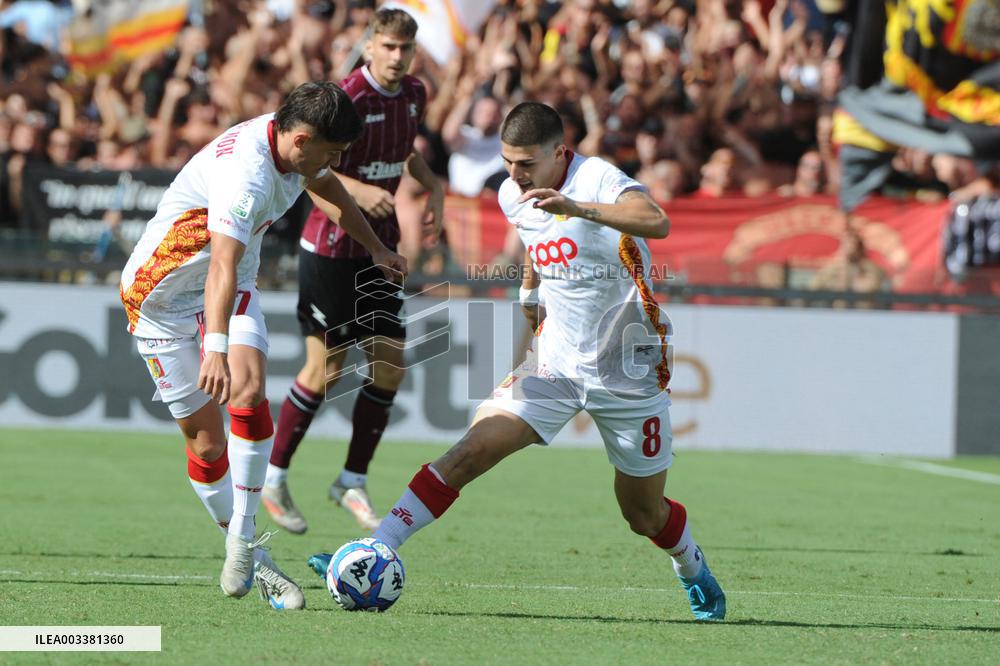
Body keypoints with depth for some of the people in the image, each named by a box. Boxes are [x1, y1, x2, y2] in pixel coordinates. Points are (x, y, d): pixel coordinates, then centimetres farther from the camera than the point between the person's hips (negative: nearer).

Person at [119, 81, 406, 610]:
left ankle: (244, 544, -15)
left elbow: (324, 187, 19)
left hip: (232, 289, 6)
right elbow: (222, 266, -47)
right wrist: (215, 350, -59)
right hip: (161, 293, -6)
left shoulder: (295, 145, -6)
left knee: (248, 388, -20)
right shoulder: (244, 173, -34)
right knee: (205, 435, -6)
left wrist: (377, 248, 32)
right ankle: (246, 555, 9)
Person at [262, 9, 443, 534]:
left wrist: (433, 186, 7)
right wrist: (357, 189, -34)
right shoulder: (348, 97, -19)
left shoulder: (414, 94, 4)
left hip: (380, 247, 7)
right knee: (325, 370, -2)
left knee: (391, 365, 1)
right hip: (331, 248, -7)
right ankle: (274, 477, 13)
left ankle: (352, 482, 13)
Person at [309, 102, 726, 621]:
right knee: (471, 451, -16)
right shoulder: (512, 197, 0)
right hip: (556, 360, 4)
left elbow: (656, 222, -43)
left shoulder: (596, 180, -21)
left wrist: (578, 207, -55)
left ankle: (693, 570, 42)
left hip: (629, 373, -4)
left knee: (645, 514, 9)